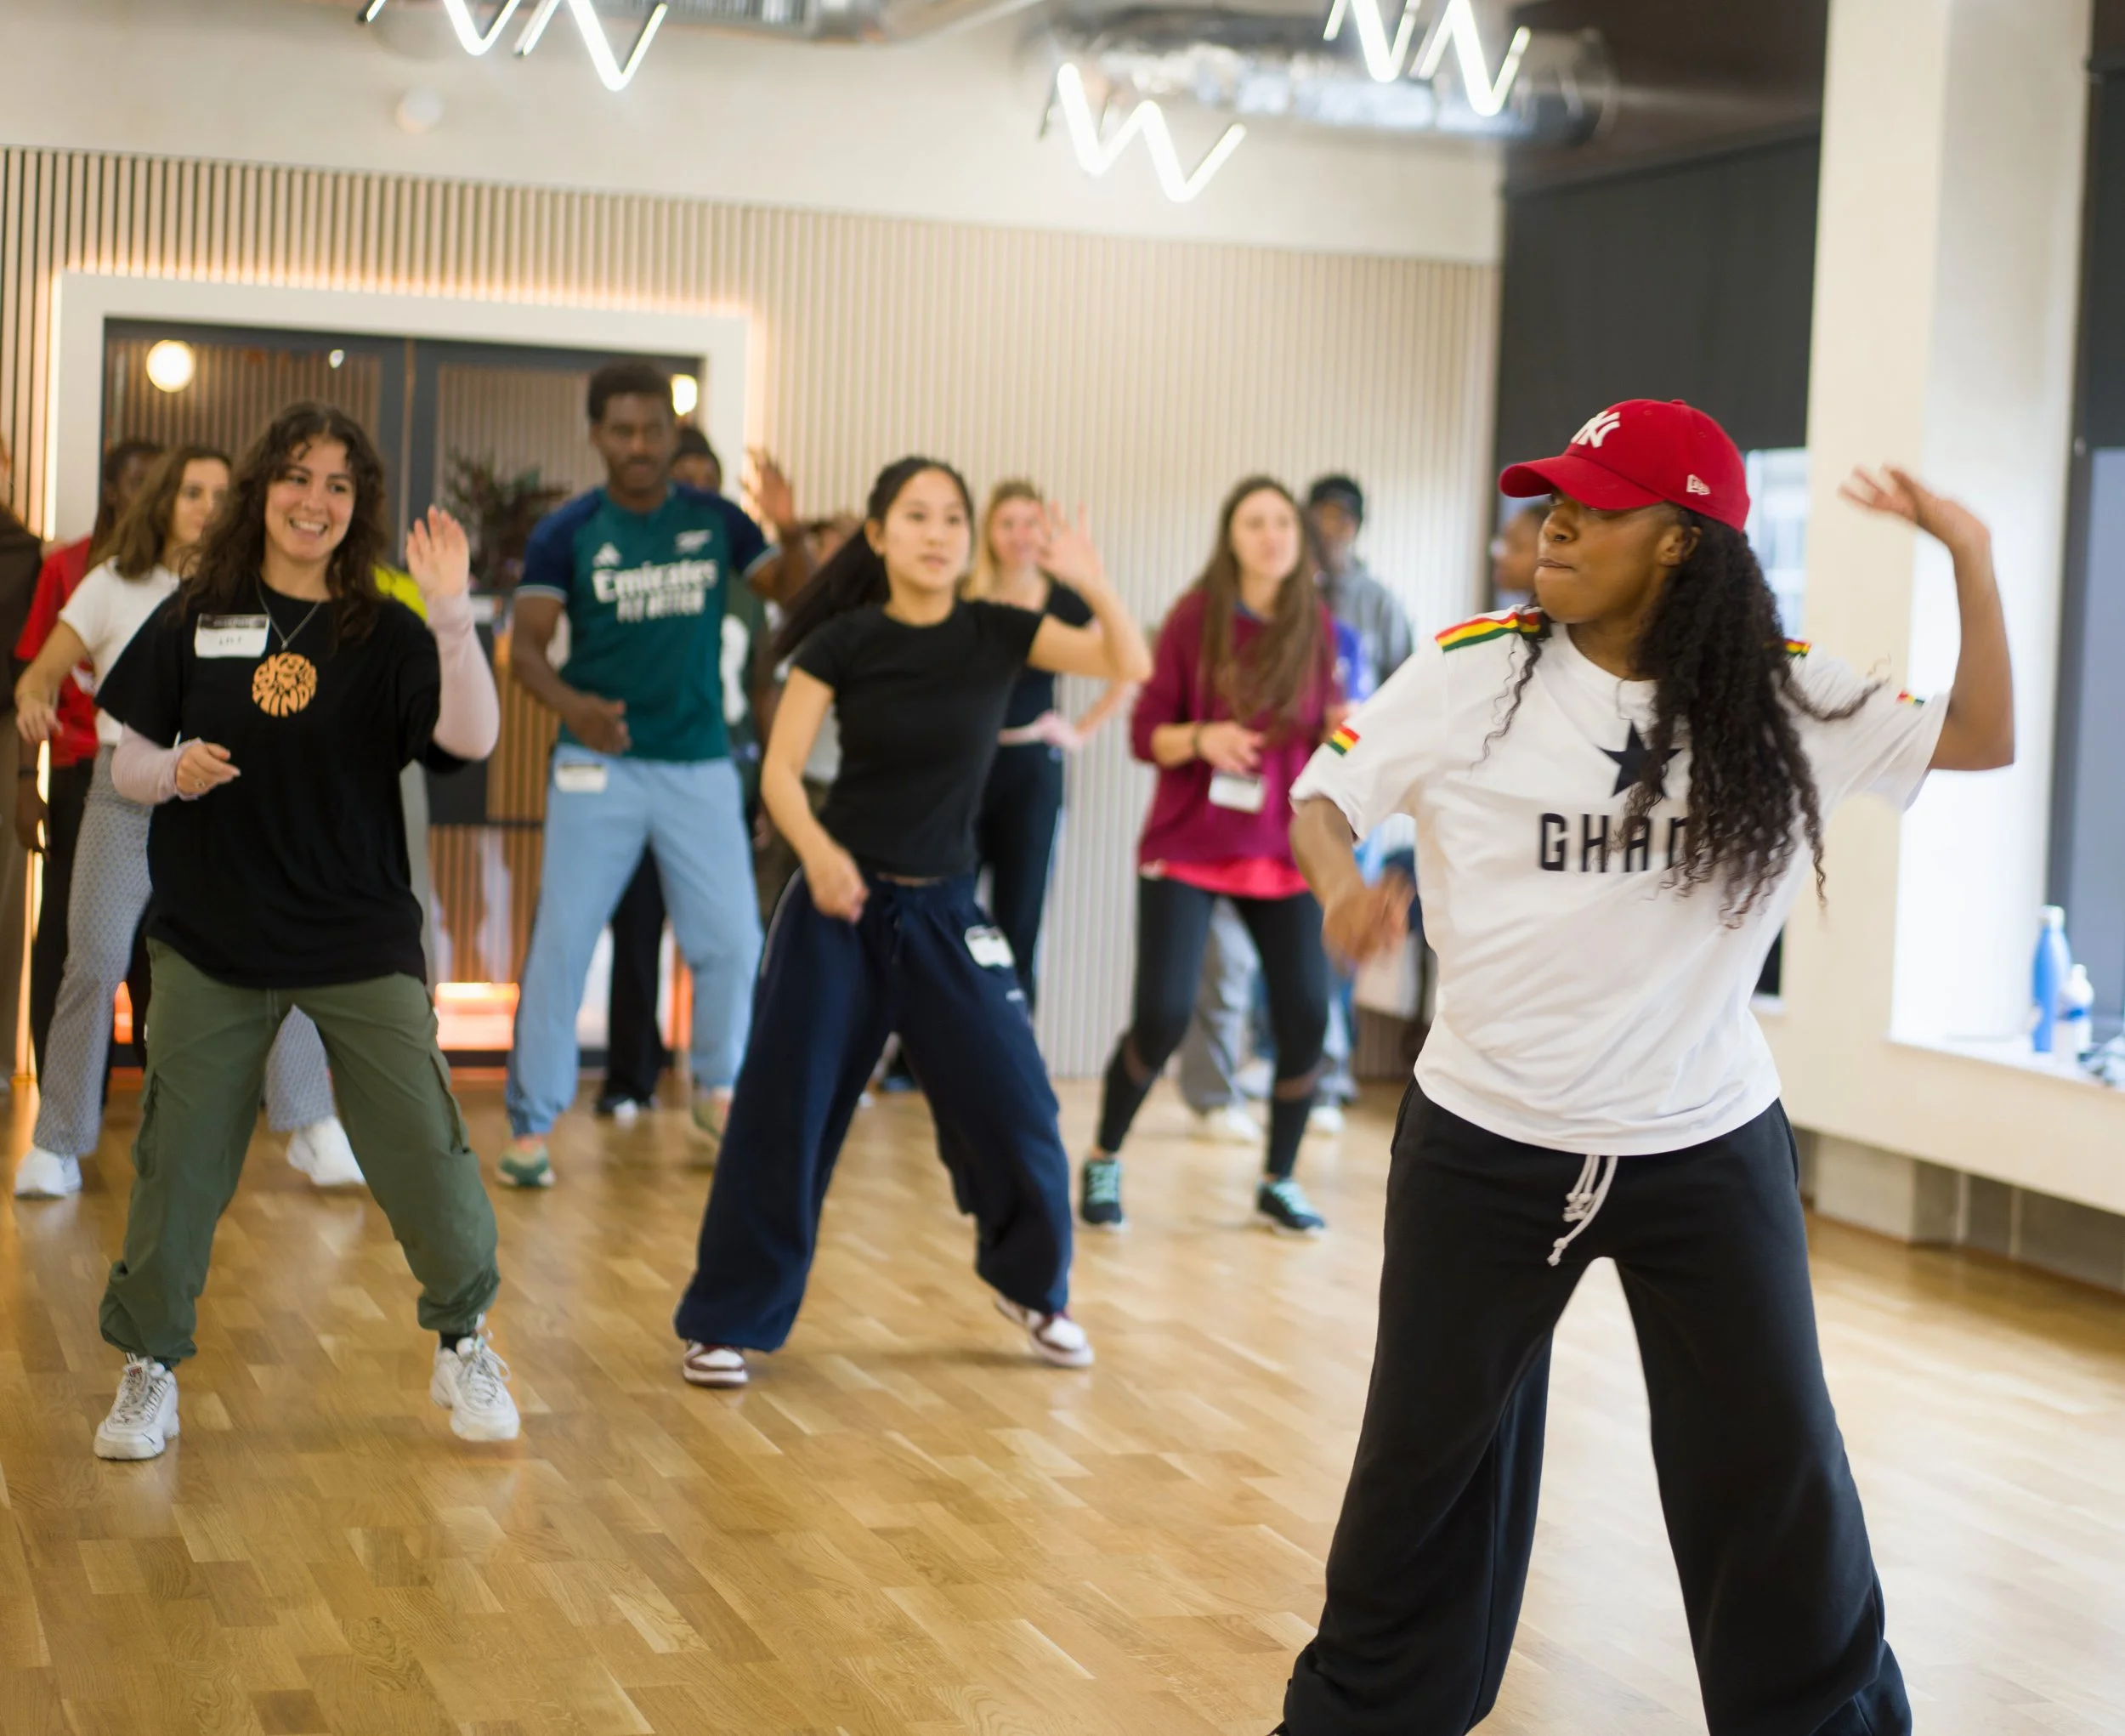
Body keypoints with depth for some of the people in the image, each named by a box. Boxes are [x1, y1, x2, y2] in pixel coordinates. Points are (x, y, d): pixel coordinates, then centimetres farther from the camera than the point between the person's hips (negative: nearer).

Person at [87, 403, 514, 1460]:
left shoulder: (384, 634, -1)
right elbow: (128, 761, 7)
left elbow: (472, 739, -16)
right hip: (212, 939, 1)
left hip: (362, 943, -1)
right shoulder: (194, 619, 4)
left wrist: (451, 614, -26)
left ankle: (463, 1347, 18)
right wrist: (171, 770, -15)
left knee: (425, 1150, -3)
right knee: (177, 1157, 3)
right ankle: (147, 1372, 18)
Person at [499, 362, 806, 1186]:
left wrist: (791, 533, -20)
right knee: (560, 943, -3)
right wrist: (571, 703, -31)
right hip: (599, 763, -2)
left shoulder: (716, 522, 2)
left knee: (732, 940, 4)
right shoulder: (565, 533, -4)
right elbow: (525, 644, -11)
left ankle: (718, 1090, 27)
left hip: (701, 763, 2)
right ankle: (531, 1121, 6)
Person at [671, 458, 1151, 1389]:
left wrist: (1092, 584, -23)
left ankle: (1030, 1284, 28)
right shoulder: (843, 641, -5)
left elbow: (1130, 664, -6)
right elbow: (780, 769, -6)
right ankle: (726, 1322, 10)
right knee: (781, 1113, -3)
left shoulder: (997, 633, 0)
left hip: (944, 912, 2)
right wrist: (817, 851, -25)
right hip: (839, 905, -2)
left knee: (1015, 1114, 1)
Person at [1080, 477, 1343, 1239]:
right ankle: (1103, 1163, 15)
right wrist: (1201, 738, -25)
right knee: (1163, 1015, -10)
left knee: (1306, 1016, -5)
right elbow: (1146, 733, -6)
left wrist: (1343, 730, -12)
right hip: (1188, 848, -3)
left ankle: (1278, 1182, 15)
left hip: (1284, 851, 3)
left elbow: (1322, 735, 10)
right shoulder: (1196, 616, -7)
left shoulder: (1316, 626, 2)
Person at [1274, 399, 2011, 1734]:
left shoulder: (1785, 697, -5)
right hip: (1486, 1144, 0)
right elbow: (1323, 794, -2)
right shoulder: (1474, 671, -8)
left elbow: (1981, 741, -1)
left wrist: (1972, 558, -13)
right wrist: (1343, 886, -25)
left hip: (1710, 1150, 1)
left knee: (1776, 1471, 9)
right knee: (1428, 1453, 12)